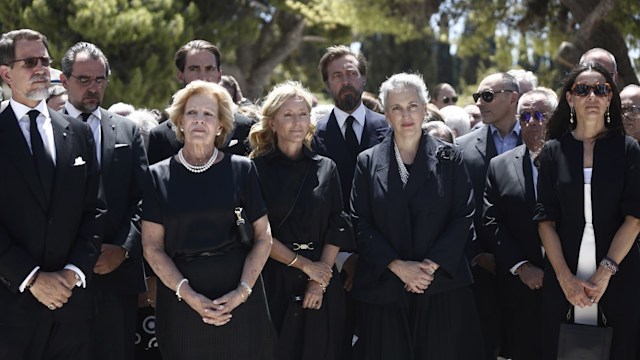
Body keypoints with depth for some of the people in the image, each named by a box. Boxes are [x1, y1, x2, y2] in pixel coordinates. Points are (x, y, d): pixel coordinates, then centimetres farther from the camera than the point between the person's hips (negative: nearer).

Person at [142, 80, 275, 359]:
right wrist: (188, 295, -12)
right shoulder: (159, 176, 3)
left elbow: (263, 237, 2)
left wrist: (242, 291, -11)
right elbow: (152, 247, 0)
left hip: (239, 301, 0)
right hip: (180, 298, 0)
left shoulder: (242, 170, 3)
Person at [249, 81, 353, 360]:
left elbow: (337, 229, 4)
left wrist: (319, 282, -6)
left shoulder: (326, 168, 7)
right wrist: (302, 264, -9)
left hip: (321, 287, 2)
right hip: (273, 283, -2)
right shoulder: (257, 169, -1)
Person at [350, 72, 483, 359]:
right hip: (383, 289, 0)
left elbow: (464, 217, -1)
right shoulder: (368, 162, 7)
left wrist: (431, 265, -12)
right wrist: (397, 265, -11)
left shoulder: (449, 158, 6)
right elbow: (360, 224, 1)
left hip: (443, 287, 0)